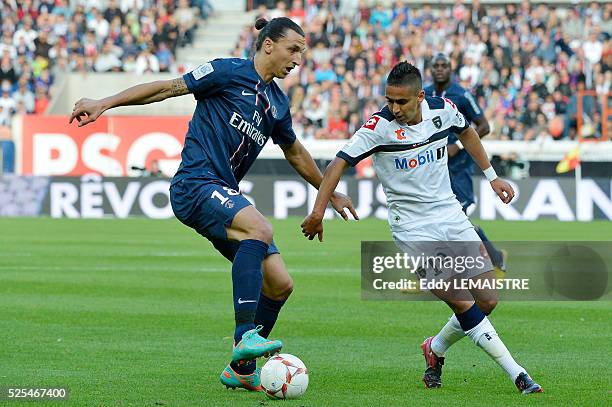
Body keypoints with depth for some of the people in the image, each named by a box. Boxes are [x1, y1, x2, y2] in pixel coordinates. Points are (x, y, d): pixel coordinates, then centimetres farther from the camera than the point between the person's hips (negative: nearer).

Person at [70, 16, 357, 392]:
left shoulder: (278, 103, 18)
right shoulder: (230, 72, -4)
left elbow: (296, 153, 34)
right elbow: (169, 88, -4)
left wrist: (331, 193, 43)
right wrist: (105, 104, -10)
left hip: (225, 195, 8)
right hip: (195, 184, -8)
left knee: (280, 284, -1)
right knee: (260, 229, -35)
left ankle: (241, 369, 12)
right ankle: (245, 336, -40)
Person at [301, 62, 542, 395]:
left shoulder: (442, 108, -3)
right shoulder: (379, 126, -16)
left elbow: (466, 132, 19)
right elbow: (339, 163, -17)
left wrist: (492, 176, 23)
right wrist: (318, 211, -26)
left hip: (451, 215, 5)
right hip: (413, 228, -5)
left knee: (487, 302, 2)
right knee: (464, 303, -16)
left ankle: (436, 350, 27)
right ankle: (517, 374, -9)